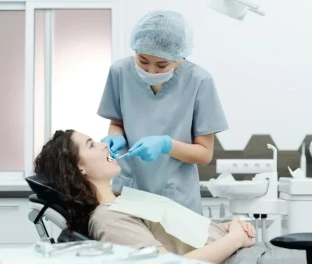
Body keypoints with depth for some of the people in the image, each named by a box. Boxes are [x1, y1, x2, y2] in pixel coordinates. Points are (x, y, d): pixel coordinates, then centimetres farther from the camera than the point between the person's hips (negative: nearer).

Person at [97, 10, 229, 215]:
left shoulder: (198, 81, -14)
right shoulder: (121, 72, -7)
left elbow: (204, 153, -8)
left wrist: (165, 145, -24)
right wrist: (117, 138, -14)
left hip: (177, 197, -2)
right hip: (127, 190, 2)